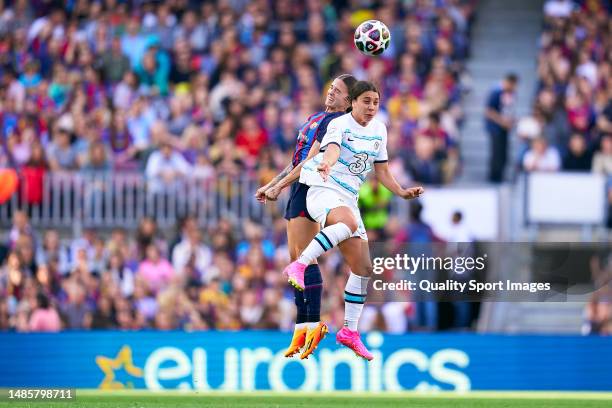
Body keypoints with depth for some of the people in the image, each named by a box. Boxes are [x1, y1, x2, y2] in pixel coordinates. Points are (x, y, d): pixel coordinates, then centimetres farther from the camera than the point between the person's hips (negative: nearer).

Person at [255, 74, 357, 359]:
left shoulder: (335, 121, -9)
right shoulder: (315, 118, 21)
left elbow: (312, 161, -16)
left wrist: (279, 186, -14)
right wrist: (270, 185, 24)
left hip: (312, 189, -10)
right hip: (298, 190, 10)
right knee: (296, 258, 7)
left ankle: (314, 323, -16)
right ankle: (302, 327, 8)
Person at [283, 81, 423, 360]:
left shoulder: (379, 130, 14)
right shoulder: (340, 124, -8)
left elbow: (381, 170, 25)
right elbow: (333, 148, -30)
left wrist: (402, 193, 13)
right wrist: (326, 163, -52)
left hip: (348, 199, 8)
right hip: (323, 191, -8)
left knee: (363, 268, 5)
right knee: (349, 222, -42)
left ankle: (350, 330, 15)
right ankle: (299, 265, -46)